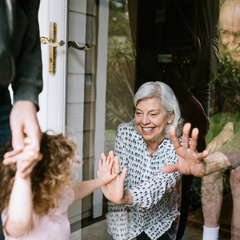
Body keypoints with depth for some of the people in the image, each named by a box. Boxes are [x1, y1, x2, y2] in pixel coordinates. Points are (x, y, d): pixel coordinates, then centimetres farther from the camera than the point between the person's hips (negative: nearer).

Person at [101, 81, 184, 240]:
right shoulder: (126, 133, -16)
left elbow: (162, 183, -37)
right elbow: (119, 177, -19)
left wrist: (124, 197, -57)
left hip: (164, 224, 0)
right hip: (133, 219, 1)